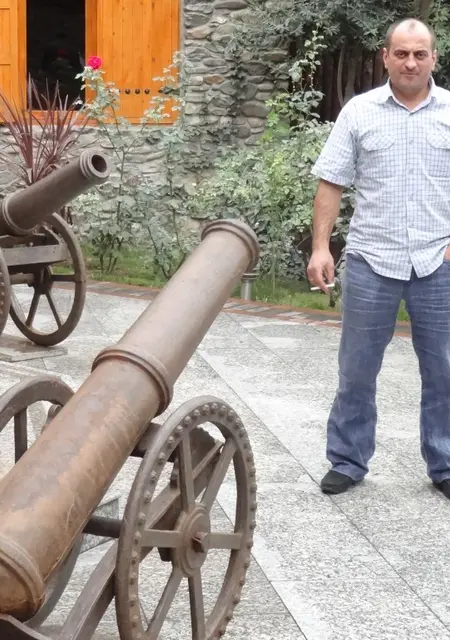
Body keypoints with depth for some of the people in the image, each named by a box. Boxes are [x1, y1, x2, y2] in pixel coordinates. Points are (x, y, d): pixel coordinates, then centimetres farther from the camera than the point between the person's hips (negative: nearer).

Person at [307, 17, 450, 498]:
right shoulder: (359, 112, 2)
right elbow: (331, 184, 2)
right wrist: (320, 247, -6)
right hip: (370, 262, 0)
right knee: (357, 371, 8)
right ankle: (348, 462, 21)